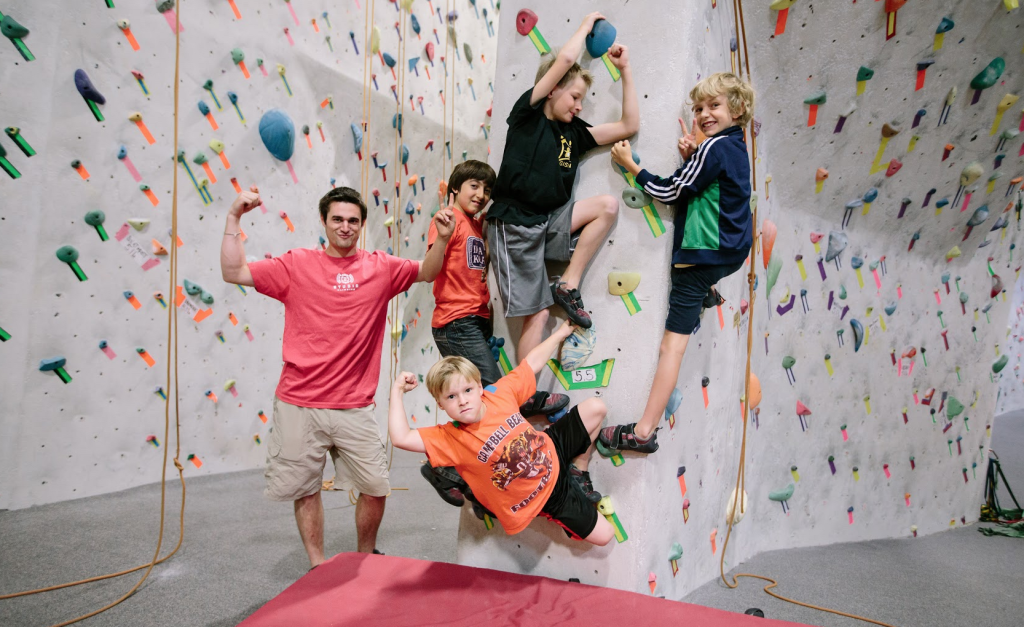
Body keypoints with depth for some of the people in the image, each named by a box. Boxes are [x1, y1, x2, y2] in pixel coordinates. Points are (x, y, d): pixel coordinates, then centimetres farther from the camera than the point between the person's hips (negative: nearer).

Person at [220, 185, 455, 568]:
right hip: (299, 405, -1)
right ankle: (317, 566, 32)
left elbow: (426, 272, 6)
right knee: (306, 489, 11)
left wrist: (442, 241, -12)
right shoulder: (298, 264, 0)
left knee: (376, 487, 6)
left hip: (354, 407, 1)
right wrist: (234, 218, -9)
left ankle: (366, 557, 32)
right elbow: (234, 272, -1)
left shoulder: (380, 268, 5)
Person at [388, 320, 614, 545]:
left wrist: (561, 332, 1)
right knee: (603, 535, -6)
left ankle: (578, 472, 19)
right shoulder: (450, 438, -28)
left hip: (553, 449, 5)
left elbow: (533, 362, -4)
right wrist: (397, 391, -34)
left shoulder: (499, 393, -17)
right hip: (543, 497, -4)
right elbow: (401, 438, -40)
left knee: (595, 407, 2)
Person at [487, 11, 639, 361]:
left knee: (607, 205, -12)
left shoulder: (574, 132, 12)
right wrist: (587, 23, 3)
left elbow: (629, 125, 11)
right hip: (514, 225, -6)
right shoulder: (528, 114, -3)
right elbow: (566, 59, -14)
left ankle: (568, 285, -6)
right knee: (537, 315, -7)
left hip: (549, 224, 6)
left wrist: (625, 69, 12)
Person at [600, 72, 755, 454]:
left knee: (673, 343, -10)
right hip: (731, 250, 9)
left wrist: (631, 165, -3)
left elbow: (671, 192, -13)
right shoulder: (736, 147, 13)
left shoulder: (715, 147, -15)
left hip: (702, 253, -9)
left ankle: (644, 431, -7)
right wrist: (692, 157, 1)